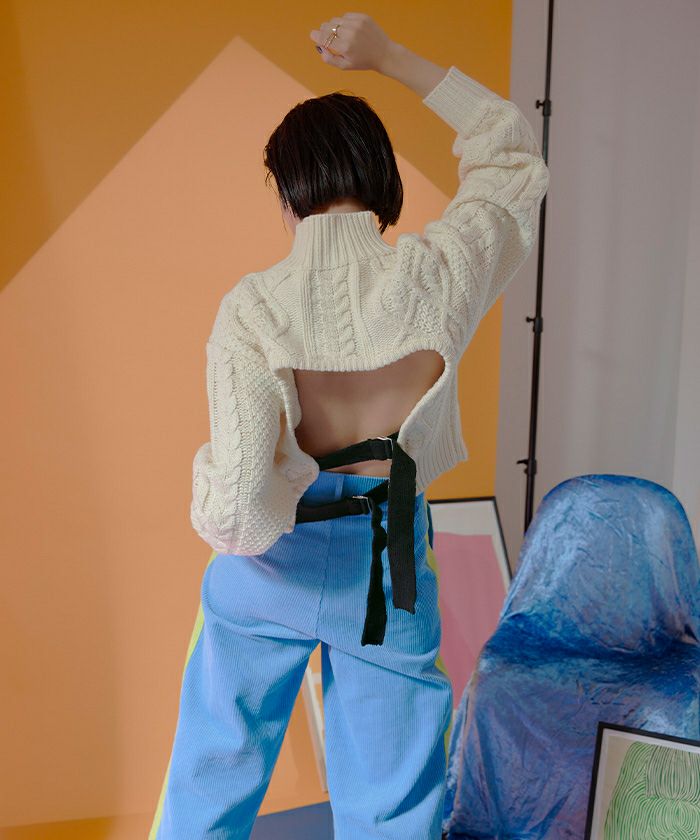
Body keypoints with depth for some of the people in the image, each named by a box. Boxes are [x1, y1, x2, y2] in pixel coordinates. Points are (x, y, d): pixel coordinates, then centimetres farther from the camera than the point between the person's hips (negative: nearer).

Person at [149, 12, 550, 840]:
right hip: (390, 566, 1)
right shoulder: (440, 274, -11)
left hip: (270, 566, 0)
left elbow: (236, 502, -20)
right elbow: (510, 146, 9)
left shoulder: (253, 306, -15)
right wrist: (389, 56, 10)